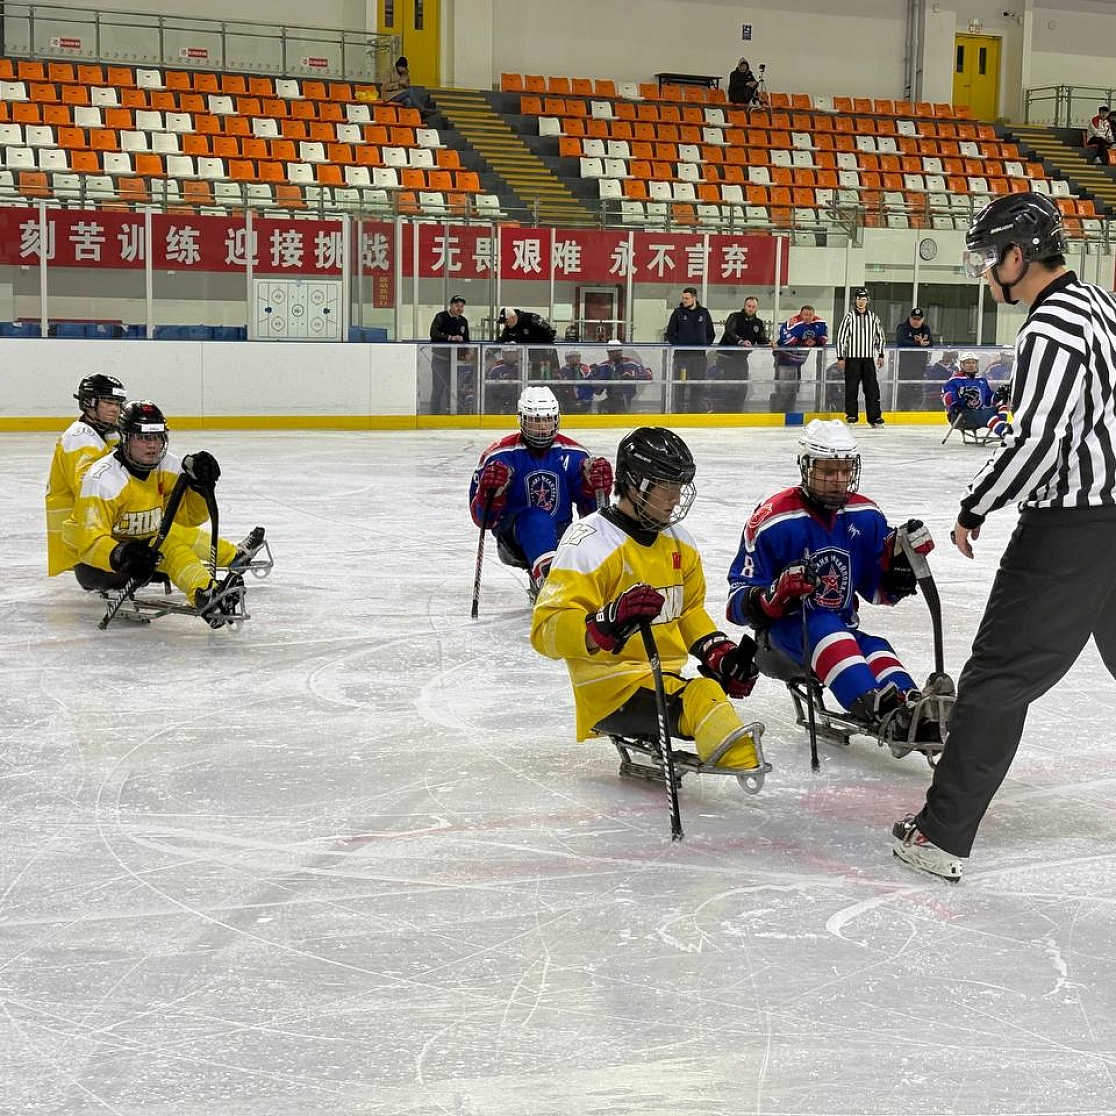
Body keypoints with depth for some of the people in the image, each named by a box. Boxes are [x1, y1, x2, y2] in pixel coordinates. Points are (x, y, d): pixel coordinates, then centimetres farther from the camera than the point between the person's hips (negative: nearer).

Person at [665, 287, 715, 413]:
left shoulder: (704, 312, 8)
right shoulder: (678, 312, 2)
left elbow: (711, 334, 14)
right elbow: (669, 334, 3)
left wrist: (705, 345, 2)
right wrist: (678, 345, -7)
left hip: (699, 355, 2)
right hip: (681, 355, -2)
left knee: (699, 385, 3)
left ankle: (696, 409, 9)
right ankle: (679, 410, 1)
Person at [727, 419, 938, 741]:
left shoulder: (865, 516, 4)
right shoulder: (774, 519, -13)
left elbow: (882, 591, 11)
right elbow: (738, 601, -13)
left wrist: (903, 557, -9)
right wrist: (777, 594, -35)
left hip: (843, 631, 5)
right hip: (785, 630, -5)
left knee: (877, 652, -27)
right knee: (825, 628, -37)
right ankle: (878, 710, -57)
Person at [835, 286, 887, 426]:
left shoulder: (872, 317, 7)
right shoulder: (849, 317, -2)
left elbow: (879, 335, 16)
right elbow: (841, 337, -3)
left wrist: (881, 355, 14)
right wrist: (840, 357, -6)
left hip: (868, 358, 3)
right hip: (852, 358, -2)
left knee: (872, 388, -1)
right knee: (851, 387, 1)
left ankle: (874, 416, 1)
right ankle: (851, 414, 10)